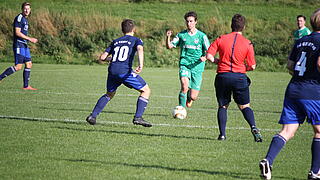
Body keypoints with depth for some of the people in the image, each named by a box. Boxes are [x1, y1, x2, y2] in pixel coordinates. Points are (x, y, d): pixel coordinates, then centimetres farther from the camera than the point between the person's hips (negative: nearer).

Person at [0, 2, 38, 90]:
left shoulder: (25, 19, 18)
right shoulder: (19, 18, -12)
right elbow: (17, 33, -19)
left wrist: (30, 39, 17)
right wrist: (29, 39, -18)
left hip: (24, 45, 10)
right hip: (19, 45, -10)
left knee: (29, 64, 7)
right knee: (18, 66, -14)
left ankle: (26, 86, 10)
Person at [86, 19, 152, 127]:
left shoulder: (115, 42, 24)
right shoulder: (136, 40, 12)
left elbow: (102, 57, 19)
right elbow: (140, 49, -12)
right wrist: (141, 65, -26)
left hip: (112, 71, 5)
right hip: (125, 71, -5)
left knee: (109, 94, 28)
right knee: (146, 90, 7)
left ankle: (93, 116, 19)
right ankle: (138, 117, -5)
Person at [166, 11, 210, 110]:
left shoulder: (202, 36, 1)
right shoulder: (181, 35, 7)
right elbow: (169, 46, 8)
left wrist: (204, 57, -20)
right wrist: (168, 37, -12)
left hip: (197, 66, 0)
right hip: (184, 65, 0)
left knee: (193, 97, -1)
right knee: (184, 85, -30)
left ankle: (189, 97, 37)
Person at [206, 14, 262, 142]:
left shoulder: (221, 39, 1)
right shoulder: (248, 44, -2)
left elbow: (209, 55, -4)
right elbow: (252, 66, -1)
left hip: (223, 76, 1)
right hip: (239, 77, -1)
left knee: (223, 106, 14)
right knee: (245, 106, 9)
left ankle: (222, 134, 5)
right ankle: (253, 127, -14)